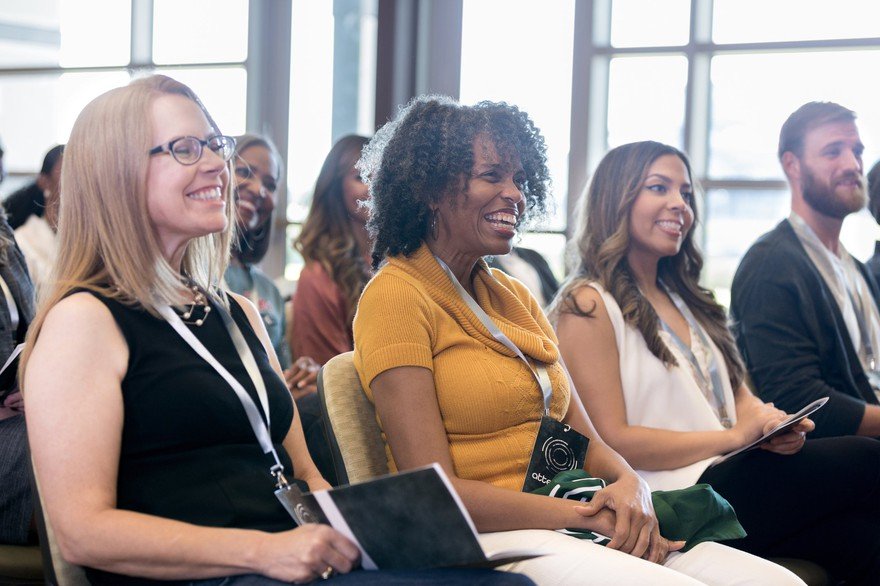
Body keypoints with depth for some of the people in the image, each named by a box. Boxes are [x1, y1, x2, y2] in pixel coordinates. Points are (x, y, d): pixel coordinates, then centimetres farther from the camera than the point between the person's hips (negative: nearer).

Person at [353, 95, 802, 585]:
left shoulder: (516, 296, 18)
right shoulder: (397, 296, -4)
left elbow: (586, 441, 14)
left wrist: (630, 484, -9)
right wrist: (583, 515, -17)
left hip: (574, 528, 7)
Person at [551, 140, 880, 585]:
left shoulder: (684, 299, 23)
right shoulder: (589, 306, -3)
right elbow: (612, 442, -11)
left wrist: (775, 426, -4)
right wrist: (736, 436, -13)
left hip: (730, 476, 7)